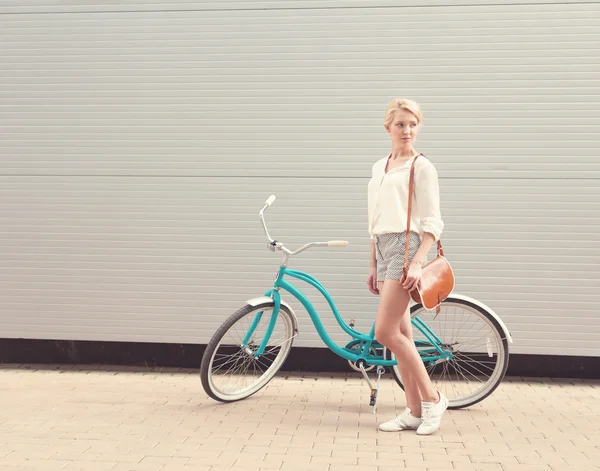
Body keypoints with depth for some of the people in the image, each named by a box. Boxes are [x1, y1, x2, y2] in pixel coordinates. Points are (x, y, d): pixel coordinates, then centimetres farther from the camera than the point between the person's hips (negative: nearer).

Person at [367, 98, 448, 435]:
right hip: (383, 249, 7)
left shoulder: (422, 167, -3)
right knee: (401, 335, 7)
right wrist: (373, 266, 17)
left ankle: (432, 398, 4)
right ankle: (415, 412, 15)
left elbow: (432, 223, -8)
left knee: (385, 332, -12)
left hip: (406, 247, -7)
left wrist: (417, 264, -18)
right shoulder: (379, 168, 16)